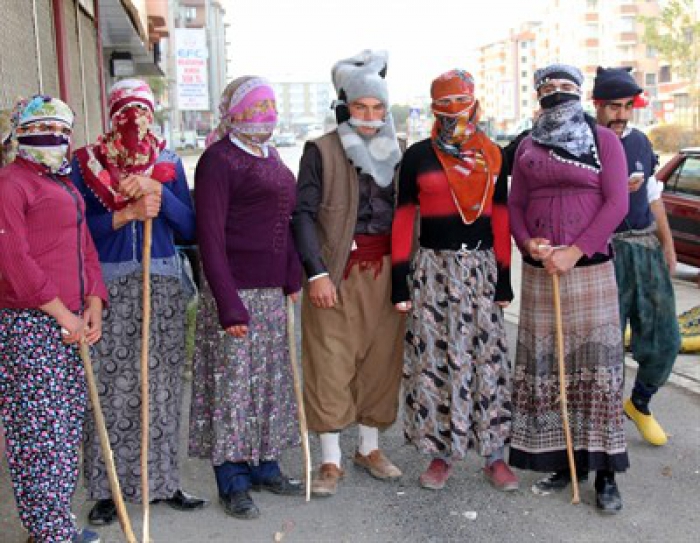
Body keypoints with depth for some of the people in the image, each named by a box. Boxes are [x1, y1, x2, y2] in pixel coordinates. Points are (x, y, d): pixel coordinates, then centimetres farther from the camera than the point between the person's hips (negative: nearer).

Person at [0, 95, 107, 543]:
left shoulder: (65, 183, 18)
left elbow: (84, 245, 18)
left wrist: (93, 304, 4)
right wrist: (64, 316, -14)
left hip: (69, 323, 9)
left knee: (69, 424, 14)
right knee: (39, 430, -2)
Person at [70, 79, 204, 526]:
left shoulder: (169, 162, 8)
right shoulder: (86, 162, 1)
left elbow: (190, 228, 1)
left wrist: (158, 192, -13)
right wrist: (127, 214, -17)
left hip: (163, 287, 2)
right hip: (108, 287, -2)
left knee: (161, 388, 7)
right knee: (110, 391, 0)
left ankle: (163, 481, 21)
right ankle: (107, 489, 14)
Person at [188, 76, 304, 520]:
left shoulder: (270, 157, 15)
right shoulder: (219, 161, -10)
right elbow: (211, 238, -15)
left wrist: (293, 277, 10)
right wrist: (229, 306, -18)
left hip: (272, 292, 8)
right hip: (236, 290, -8)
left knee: (271, 380, 15)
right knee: (233, 382, 0)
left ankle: (265, 466, 30)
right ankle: (233, 483, 14)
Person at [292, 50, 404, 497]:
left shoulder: (396, 153, 12)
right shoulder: (322, 151, -2)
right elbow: (303, 212, -7)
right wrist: (316, 271, -17)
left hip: (386, 272, 4)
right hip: (337, 271, -4)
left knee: (382, 360, 9)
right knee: (332, 364, -1)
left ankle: (370, 448, 25)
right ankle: (331, 460, 9)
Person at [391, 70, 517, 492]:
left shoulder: (492, 155, 7)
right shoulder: (418, 156, 1)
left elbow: (500, 217, 8)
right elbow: (404, 218, 1)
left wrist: (504, 278, 5)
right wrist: (400, 281, -4)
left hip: (481, 268, 2)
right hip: (433, 270, -1)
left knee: (488, 360, 3)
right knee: (435, 361, 1)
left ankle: (495, 456, 13)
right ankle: (441, 454, 15)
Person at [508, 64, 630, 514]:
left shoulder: (604, 139, 3)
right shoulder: (528, 146, 13)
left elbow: (617, 203, -6)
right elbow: (516, 204, 11)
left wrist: (574, 252, -14)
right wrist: (528, 243, -9)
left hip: (590, 269, -3)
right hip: (539, 273, 3)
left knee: (595, 364, -4)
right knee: (546, 366, 4)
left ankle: (605, 472, 4)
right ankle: (564, 462, 17)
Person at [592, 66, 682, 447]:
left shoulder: (640, 142, 11)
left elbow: (653, 197, 17)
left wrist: (668, 245, 13)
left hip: (646, 247, 6)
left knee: (664, 338, 7)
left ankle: (639, 403, 29)